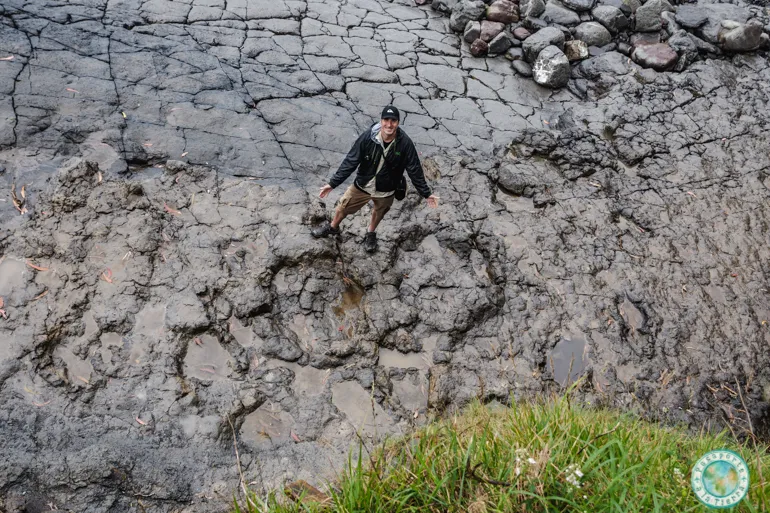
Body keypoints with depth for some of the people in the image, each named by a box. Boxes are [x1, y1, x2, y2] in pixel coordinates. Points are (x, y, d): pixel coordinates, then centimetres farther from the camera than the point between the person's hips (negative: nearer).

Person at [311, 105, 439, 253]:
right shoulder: (367, 137, -26)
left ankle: (371, 234, 60)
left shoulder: (405, 143, -26)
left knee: (379, 212, 28)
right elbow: (350, 162, -19)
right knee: (343, 207, 20)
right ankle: (333, 227, 53)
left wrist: (426, 193, -12)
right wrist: (333, 183, -18)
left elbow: (415, 170, -15)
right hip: (362, 185, 0)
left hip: (386, 191, 0)